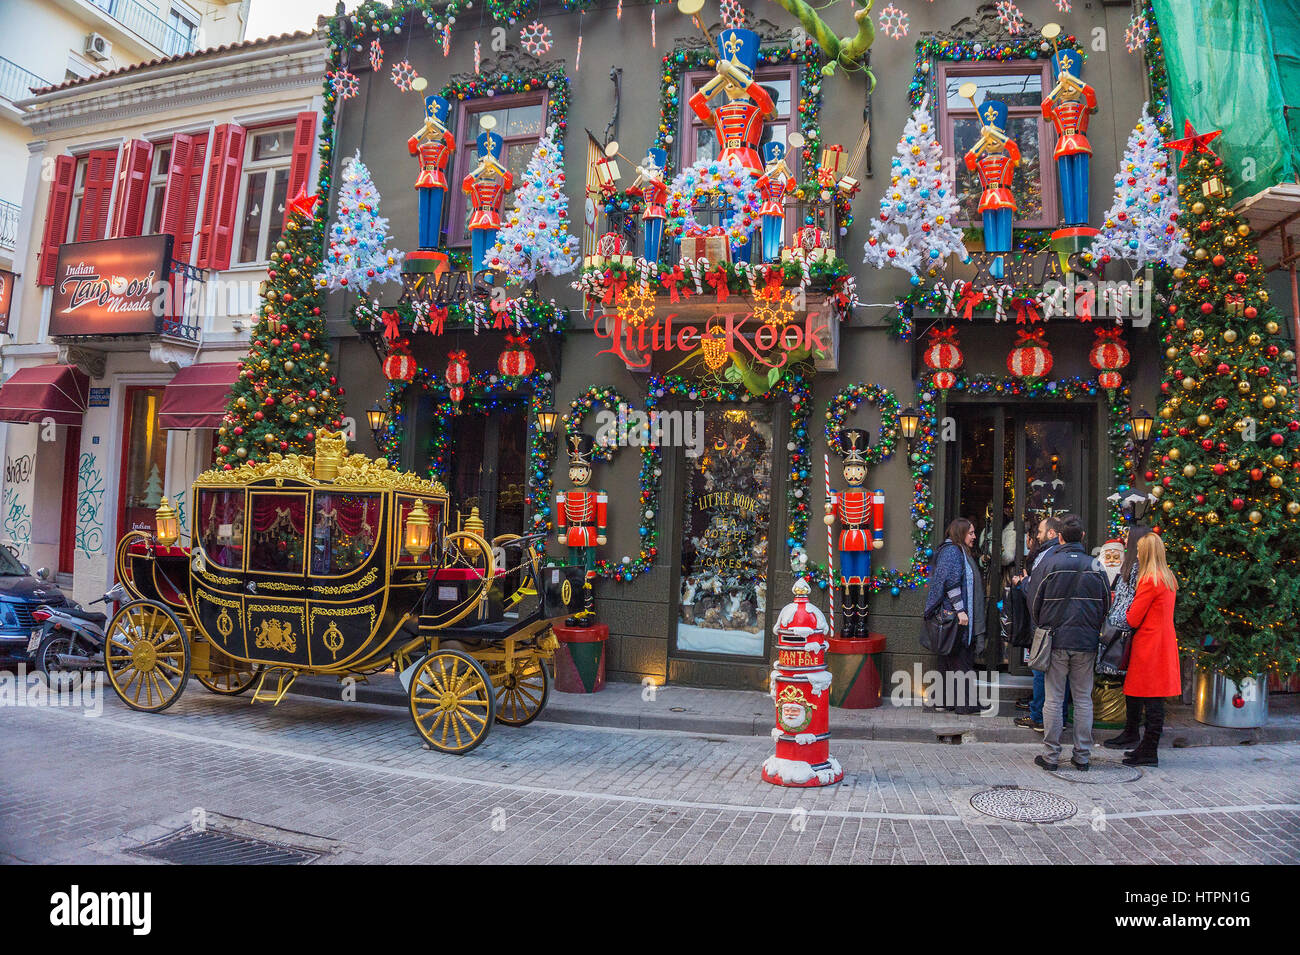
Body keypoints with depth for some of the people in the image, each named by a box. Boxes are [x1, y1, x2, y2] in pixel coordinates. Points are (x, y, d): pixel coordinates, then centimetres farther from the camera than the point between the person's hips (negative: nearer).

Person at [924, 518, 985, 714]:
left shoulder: (962, 552, 20)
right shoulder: (951, 551, -12)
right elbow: (951, 582, -21)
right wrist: (960, 610, -23)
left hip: (957, 616, 10)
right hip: (954, 616, -10)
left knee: (950, 659, 12)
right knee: (959, 659, -5)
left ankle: (942, 701, 17)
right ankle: (964, 704, 0)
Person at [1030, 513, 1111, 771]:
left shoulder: (1049, 563, -5)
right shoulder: (1096, 566, 2)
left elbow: (1035, 603, -1)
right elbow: (1106, 605, 9)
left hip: (1056, 640, -2)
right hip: (1087, 642, 2)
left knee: (1054, 699, 2)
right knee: (1084, 699, 10)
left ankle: (1051, 755, 6)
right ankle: (1082, 755, 15)